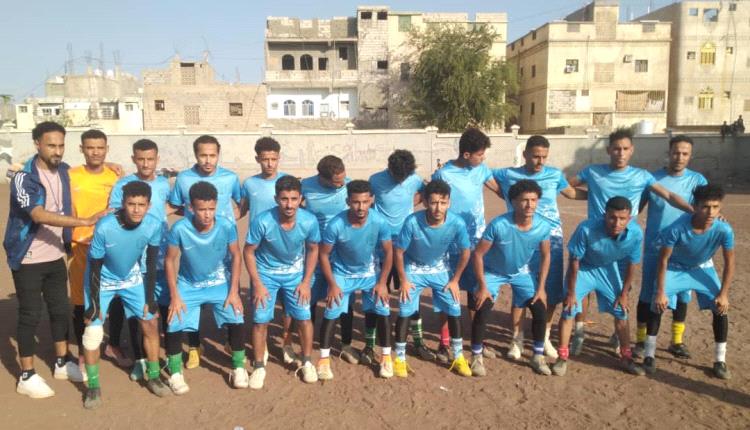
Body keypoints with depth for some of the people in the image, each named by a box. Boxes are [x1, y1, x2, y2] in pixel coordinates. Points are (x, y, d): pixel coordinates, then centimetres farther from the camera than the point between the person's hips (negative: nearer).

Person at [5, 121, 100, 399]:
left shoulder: (64, 171, 2)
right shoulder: (24, 177, -18)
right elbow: (40, 215, -32)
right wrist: (87, 222, -38)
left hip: (55, 257, 6)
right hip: (28, 260, -6)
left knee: (61, 309, 14)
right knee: (30, 315, 2)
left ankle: (62, 363, 30)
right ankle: (27, 376, 16)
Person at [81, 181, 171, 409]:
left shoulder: (154, 225, -25)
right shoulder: (105, 227, -33)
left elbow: (151, 264, -10)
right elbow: (95, 268, -21)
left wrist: (150, 299, -7)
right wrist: (94, 304, -15)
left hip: (132, 278, 3)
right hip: (102, 281, -3)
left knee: (150, 323, 1)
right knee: (93, 331, -8)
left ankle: (153, 377, 19)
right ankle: (93, 386, 11)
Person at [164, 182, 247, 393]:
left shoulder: (226, 226, -23)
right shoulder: (179, 229, -25)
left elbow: (236, 257, -8)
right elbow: (170, 261, -11)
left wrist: (234, 291, -10)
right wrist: (174, 296, -11)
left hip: (220, 283, 0)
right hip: (188, 286, 0)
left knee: (237, 322, -13)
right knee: (174, 327, -11)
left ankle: (238, 368, 11)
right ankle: (175, 373, 15)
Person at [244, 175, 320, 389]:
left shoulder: (309, 221, -23)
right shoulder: (263, 221, -29)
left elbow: (313, 250, -4)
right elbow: (248, 251, -14)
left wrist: (306, 281, -6)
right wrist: (257, 284, -15)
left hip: (295, 273, 1)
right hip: (266, 273, -1)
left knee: (303, 318, 0)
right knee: (260, 320, -2)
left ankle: (307, 362, 23)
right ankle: (259, 366, 19)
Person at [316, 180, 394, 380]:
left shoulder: (380, 222, -26)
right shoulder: (336, 225, -30)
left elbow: (388, 252, -10)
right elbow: (324, 254, -15)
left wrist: (382, 282, -11)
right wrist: (332, 285, -15)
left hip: (370, 272, 1)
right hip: (342, 273, -1)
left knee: (382, 311, -5)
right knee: (331, 313, -7)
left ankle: (386, 357, 14)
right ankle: (324, 360, 9)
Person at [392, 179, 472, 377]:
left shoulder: (457, 223, -28)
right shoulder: (412, 222, -33)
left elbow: (465, 253, -9)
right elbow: (398, 252, -18)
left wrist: (455, 280, -5)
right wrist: (404, 281, -12)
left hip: (440, 269, 2)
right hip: (414, 269, -1)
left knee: (454, 311, 1)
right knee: (405, 312, -6)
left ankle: (458, 357, 20)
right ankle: (400, 358, 12)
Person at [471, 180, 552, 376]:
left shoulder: (544, 226, -23)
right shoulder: (498, 225, -35)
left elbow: (545, 256, -5)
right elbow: (478, 254, -24)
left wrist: (541, 288, -6)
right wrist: (482, 287, -22)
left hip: (522, 272, 3)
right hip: (493, 272, -3)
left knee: (540, 310, -4)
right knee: (482, 311, -16)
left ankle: (538, 356, 18)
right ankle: (476, 356, 5)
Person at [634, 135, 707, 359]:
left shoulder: (697, 180, 0)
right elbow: (636, 207, 3)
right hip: (654, 248, -2)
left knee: (682, 294, 10)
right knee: (647, 294, 2)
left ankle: (677, 341, 25)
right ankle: (641, 340, 15)